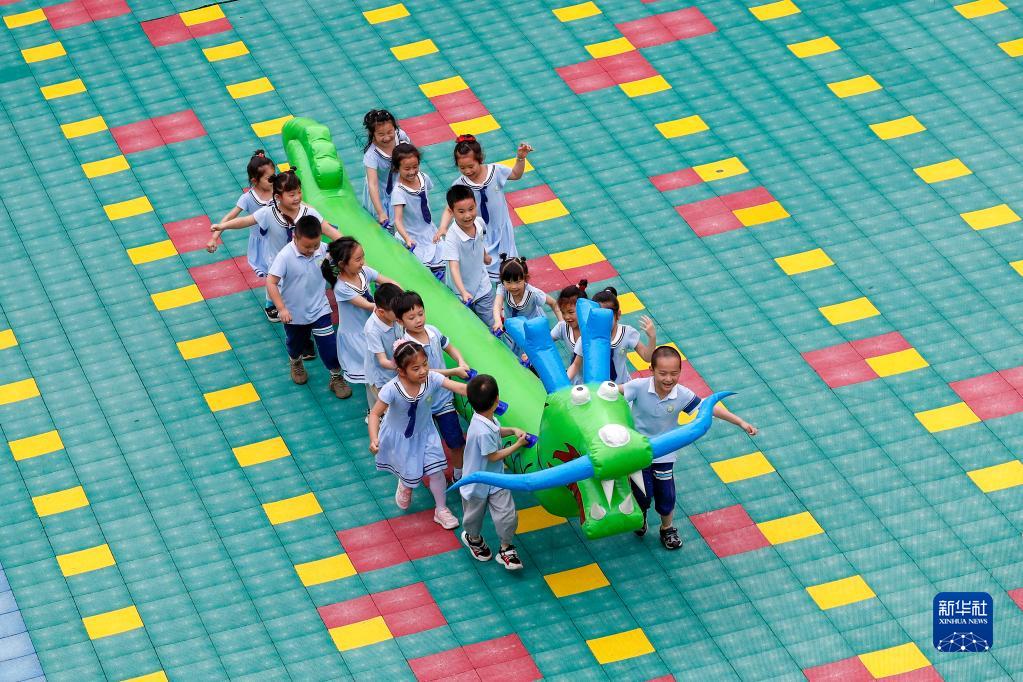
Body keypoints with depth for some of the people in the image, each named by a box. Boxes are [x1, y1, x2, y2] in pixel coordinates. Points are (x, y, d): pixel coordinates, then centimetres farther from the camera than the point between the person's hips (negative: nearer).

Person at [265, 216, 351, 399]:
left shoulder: (323, 250, -16)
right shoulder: (285, 256, -29)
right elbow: (271, 282, -28)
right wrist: (281, 309, -31)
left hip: (319, 309, 2)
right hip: (294, 313, -2)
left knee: (329, 345, 0)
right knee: (295, 344, 24)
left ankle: (336, 377, 20)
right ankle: (296, 363, 55)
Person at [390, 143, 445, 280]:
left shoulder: (423, 178, -4)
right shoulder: (399, 191, -24)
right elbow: (398, 220, -30)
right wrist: (407, 238, -47)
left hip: (429, 231, 6)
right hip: (412, 236, -6)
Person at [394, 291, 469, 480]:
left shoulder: (432, 331, -7)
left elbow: (449, 347, 13)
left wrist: (461, 361, -8)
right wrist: (454, 372, -30)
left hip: (443, 397, 4)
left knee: (456, 441, 7)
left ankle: (458, 474, 29)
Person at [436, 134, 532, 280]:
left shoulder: (496, 171, -13)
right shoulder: (459, 185, -16)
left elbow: (516, 174, 7)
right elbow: (450, 210, -10)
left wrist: (520, 158, -9)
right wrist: (443, 228, -27)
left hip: (500, 228, 2)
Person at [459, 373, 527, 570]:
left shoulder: (488, 420, -12)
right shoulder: (483, 432, -39)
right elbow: (494, 456, -26)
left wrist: (513, 431, -3)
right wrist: (517, 445, -17)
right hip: (477, 484, -7)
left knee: (507, 515, 3)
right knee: (474, 515, 22)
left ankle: (506, 549, 21)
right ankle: (474, 538, 50)